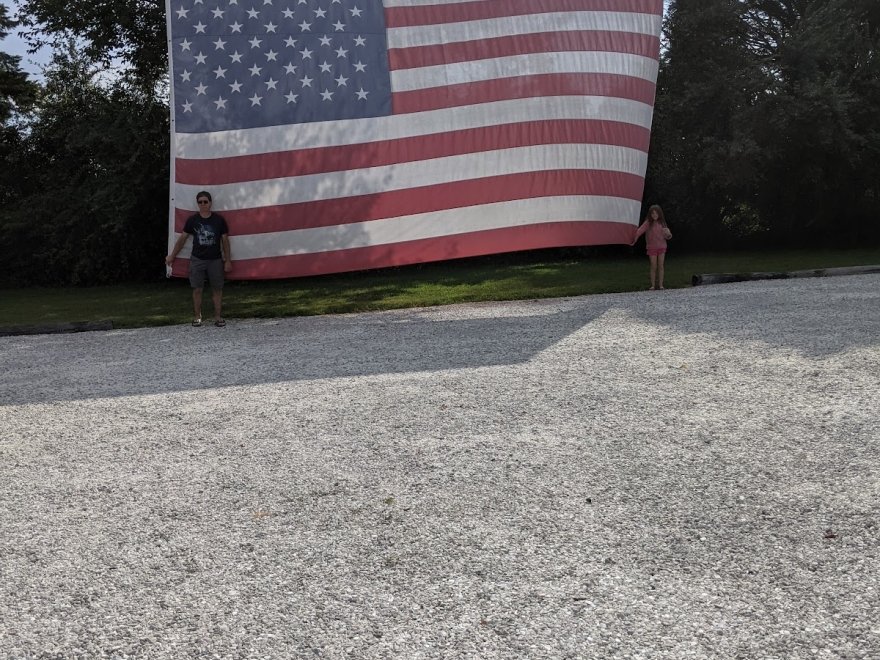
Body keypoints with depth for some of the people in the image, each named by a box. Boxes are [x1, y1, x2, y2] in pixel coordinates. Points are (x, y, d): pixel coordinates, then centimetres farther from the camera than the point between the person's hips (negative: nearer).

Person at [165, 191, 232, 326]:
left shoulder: (219, 219, -1)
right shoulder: (192, 220, 1)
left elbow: (225, 240, 3)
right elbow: (182, 239, 9)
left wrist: (228, 260, 0)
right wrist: (172, 256, 11)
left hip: (215, 260, 0)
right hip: (197, 260, 0)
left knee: (217, 289, 1)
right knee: (197, 289, 1)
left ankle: (218, 316, 7)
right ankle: (197, 317, 9)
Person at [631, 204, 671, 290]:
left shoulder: (662, 223, 4)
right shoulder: (648, 223, -6)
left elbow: (668, 236, 8)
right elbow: (640, 231, -21)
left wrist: (668, 234, -16)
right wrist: (634, 240, -35)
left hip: (661, 247, 2)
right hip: (652, 247, -2)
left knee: (660, 266, 2)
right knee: (653, 266, -3)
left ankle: (660, 285, 6)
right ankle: (653, 285, 3)